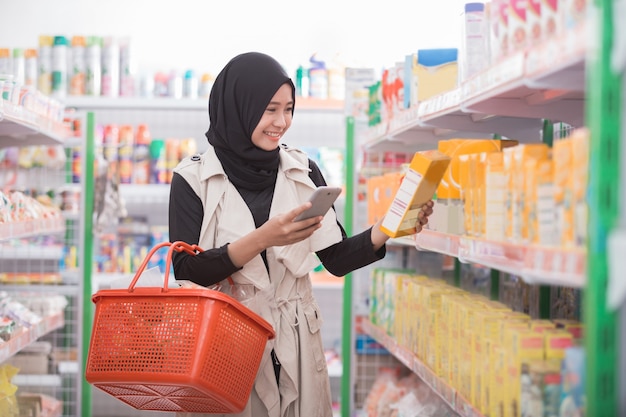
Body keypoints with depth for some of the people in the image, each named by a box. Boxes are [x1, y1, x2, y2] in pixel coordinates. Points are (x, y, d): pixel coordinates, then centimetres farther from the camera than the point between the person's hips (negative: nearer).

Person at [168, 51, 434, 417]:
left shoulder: (302, 171, 4)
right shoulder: (194, 178, -6)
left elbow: (337, 259, 3)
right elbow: (186, 270, -14)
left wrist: (386, 229, -14)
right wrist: (262, 239, -26)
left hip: (295, 342, 3)